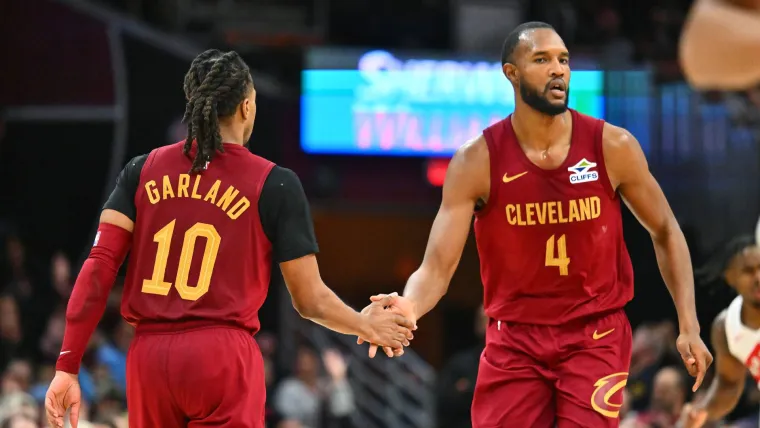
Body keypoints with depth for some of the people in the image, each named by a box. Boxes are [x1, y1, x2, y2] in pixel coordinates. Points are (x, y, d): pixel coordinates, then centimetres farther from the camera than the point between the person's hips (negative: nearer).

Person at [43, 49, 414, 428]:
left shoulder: (142, 171, 8)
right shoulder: (275, 185, 0)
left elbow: (99, 267, 0)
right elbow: (310, 301, 3)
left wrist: (67, 366, 0)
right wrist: (366, 326, 22)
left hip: (149, 356, 4)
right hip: (223, 357, -4)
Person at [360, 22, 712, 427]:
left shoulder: (613, 147, -7)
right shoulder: (477, 161, -10)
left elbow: (665, 232, 8)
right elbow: (437, 268, -14)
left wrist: (689, 326, 1)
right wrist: (408, 307, -37)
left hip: (595, 336, 0)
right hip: (514, 339, 0)